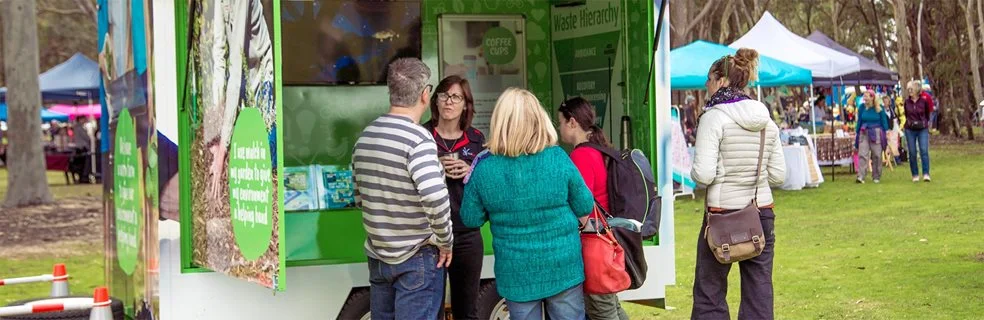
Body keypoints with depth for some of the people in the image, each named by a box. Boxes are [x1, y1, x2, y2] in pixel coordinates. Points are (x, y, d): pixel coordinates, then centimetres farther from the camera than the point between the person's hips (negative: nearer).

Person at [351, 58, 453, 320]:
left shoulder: (365, 136, 5)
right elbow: (435, 197, -31)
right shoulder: (418, 138, -19)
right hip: (416, 258, -7)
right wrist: (445, 241, -16)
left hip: (377, 254, 7)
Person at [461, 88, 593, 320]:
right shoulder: (559, 159, -13)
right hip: (563, 267, 0)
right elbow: (585, 208, -2)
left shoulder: (484, 169, -13)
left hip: (517, 273, 0)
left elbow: (471, 219, -2)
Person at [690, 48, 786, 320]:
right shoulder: (767, 122, 8)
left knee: (709, 293, 5)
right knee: (760, 293, 8)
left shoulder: (714, 118, -10)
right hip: (762, 212, 6)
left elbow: (704, 174, -17)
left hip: (723, 213, -5)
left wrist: (693, 172, 4)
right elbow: (778, 175, 8)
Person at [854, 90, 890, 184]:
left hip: (876, 133, -1)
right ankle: (860, 177, -17)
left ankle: (876, 177, 15)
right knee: (862, 155, -11)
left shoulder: (879, 108, 0)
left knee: (877, 156, 4)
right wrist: (856, 132, 10)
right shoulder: (862, 107, 5)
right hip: (864, 133, 1)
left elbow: (884, 121, 5)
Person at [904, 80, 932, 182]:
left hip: (923, 129, -2)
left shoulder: (924, 101, -6)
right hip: (910, 130, 2)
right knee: (912, 153, 3)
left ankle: (926, 174, -10)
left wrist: (924, 123, 13)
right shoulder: (907, 102, 0)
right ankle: (915, 175, 12)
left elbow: (927, 114, 9)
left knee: (924, 151, -11)